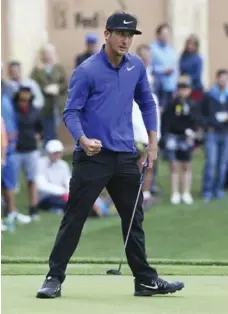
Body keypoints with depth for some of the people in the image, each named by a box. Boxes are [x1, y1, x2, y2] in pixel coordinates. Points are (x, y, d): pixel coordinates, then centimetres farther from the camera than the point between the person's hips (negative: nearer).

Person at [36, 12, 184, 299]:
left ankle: (145, 280, 19)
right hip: (92, 157, -5)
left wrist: (153, 141, 12)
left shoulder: (136, 66, 7)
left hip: (125, 157, 6)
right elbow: (71, 112, -11)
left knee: (134, 220, 12)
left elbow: (146, 103, 19)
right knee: (74, 218, -5)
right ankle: (54, 278, 1)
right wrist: (83, 139, -29)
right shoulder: (86, 71, -10)